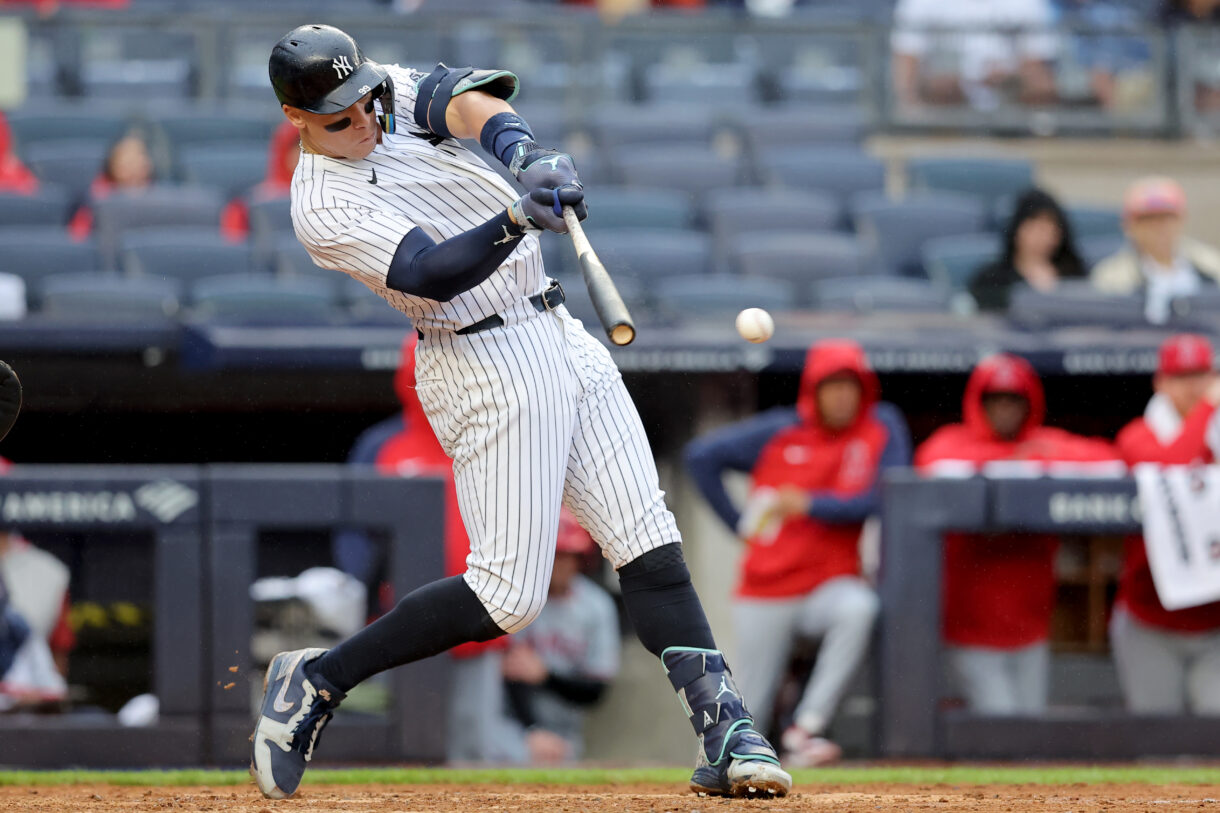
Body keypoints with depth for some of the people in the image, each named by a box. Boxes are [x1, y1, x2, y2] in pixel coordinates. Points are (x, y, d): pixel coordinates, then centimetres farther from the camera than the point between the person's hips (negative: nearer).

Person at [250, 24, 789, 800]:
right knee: (508, 594, -9)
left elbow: (467, 99, -15)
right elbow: (431, 274, -26)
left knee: (649, 543, -3)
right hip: (487, 369, -7)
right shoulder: (324, 206, -14)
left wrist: (525, 151, -36)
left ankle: (724, 731, -7)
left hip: (559, 334, 7)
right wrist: (516, 221, -42)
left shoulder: (395, 92, 5)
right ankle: (316, 681, 5)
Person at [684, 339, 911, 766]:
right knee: (750, 719, -1)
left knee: (857, 607, -38)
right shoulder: (779, 432, -2)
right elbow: (701, 456, 4)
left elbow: (883, 500, -11)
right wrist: (739, 522, 1)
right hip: (766, 591, 0)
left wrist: (811, 505, -16)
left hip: (832, 581, 0)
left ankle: (806, 727, -32)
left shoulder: (882, 428, -1)